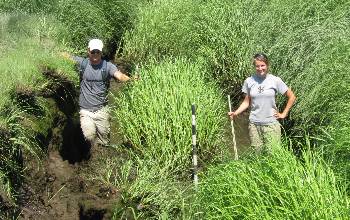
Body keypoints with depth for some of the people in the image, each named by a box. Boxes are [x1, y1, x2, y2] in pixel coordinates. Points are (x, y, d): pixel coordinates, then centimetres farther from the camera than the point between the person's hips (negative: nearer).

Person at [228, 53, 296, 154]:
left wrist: (284, 114, 2)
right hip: (254, 124, 2)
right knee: (257, 154, 6)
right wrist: (235, 113, -4)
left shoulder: (275, 80, -3)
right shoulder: (249, 81, 2)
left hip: (271, 123, -2)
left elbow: (292, 97, 4)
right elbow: (246, 102, 10)